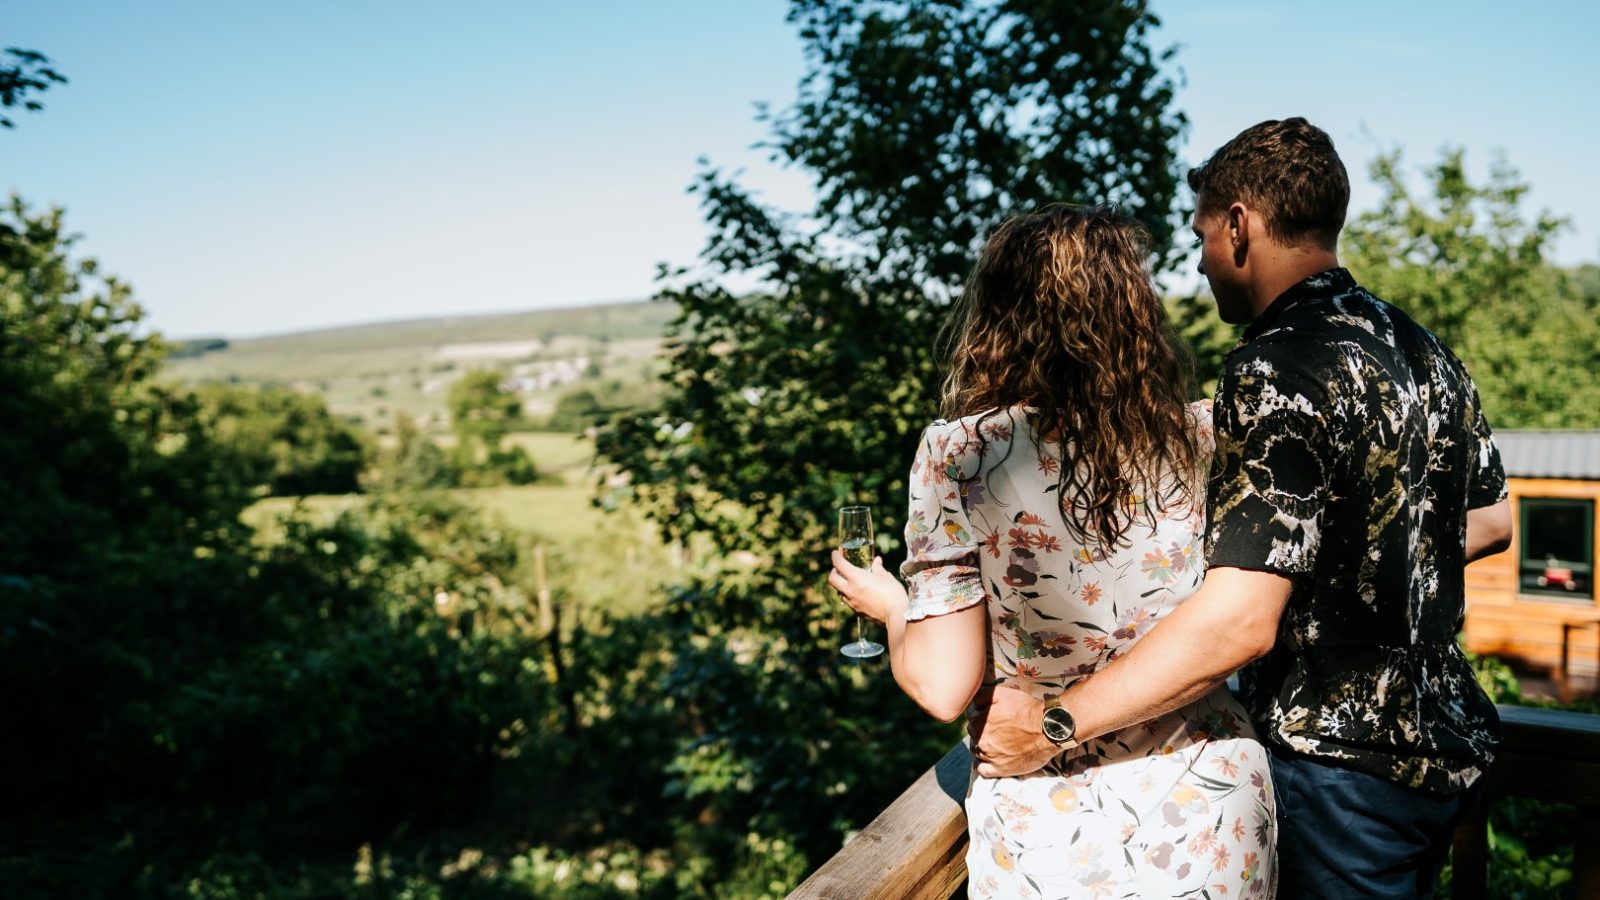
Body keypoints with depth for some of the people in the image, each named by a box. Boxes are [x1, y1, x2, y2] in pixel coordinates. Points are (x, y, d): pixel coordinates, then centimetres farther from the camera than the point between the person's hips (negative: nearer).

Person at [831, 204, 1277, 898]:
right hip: (1219, 818, 3)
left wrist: (890, 607, 5)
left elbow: (942, 689, -14)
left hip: (1061, 838, -3)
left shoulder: (962, 455, -15)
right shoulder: (1205, 440, -6)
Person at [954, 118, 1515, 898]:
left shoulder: (1275, 370, -23)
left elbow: (1239, 621, -30)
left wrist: (1049, 724, -26)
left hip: (1346, 769, -9)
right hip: (1448, 743, 9)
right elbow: (1489, 522, 17)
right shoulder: (1423, 350, 5)